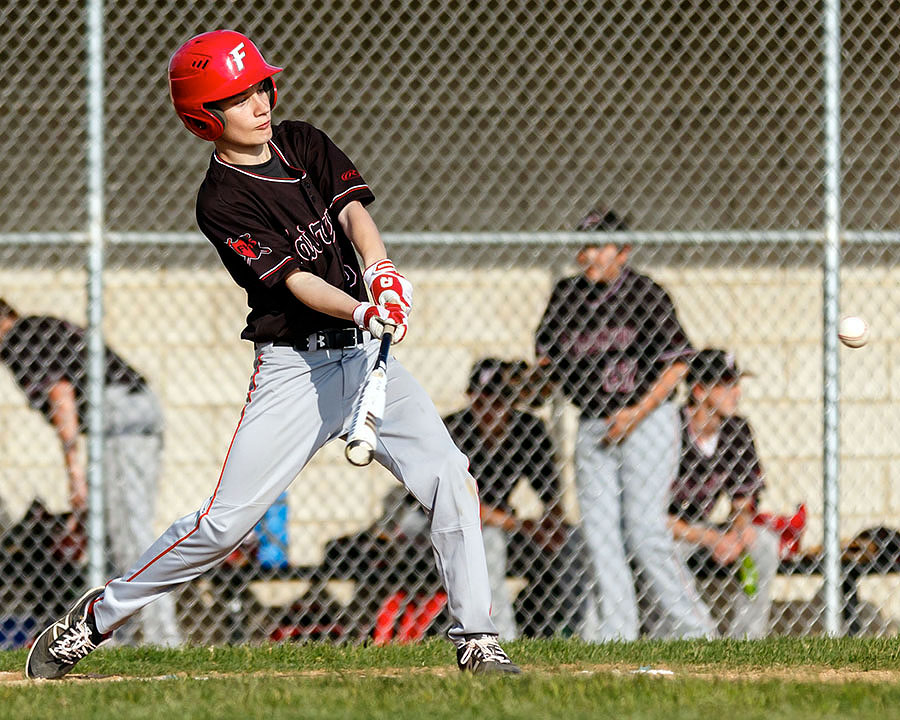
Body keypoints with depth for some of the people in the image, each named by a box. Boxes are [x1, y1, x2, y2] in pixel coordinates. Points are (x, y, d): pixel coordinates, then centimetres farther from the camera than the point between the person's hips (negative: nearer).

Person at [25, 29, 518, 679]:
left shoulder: (304, 144, 8)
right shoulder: (223, 201, -10)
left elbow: (353, 209, -6)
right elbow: (294, 279, -19)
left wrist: (382, 272, -26)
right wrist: (361, 310, -36)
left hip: (365, 356, 5)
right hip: (294, 367, -5)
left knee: (451, 480, -10)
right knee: (226, 521, -8)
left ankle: (476, 641, -4)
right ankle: (98, 614, 8)